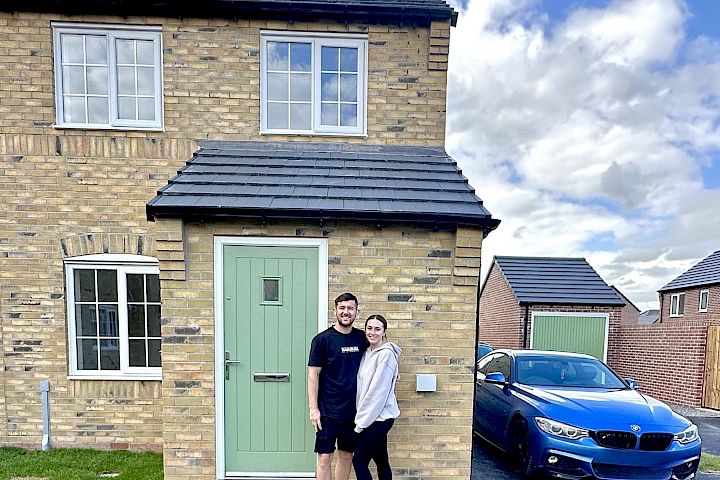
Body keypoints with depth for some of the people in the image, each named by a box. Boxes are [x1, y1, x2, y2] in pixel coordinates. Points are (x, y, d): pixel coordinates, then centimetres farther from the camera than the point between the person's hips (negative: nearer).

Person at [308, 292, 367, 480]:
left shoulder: (361, 338, 3)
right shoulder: (322, 339, -8)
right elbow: (313, 375, -8)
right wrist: (313, 409, -11)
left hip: (353, 410, 4)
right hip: (328, 411, -4)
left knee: (346, 456, 15)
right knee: (325, 457, 3)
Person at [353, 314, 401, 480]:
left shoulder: (386, 354, -17)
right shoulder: (368, 353, 8)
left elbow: (378, 391, -19)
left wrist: (362, 421, -14)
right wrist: (361, 417, 6)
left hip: (379, 417, -7)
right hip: (374, 417, 7)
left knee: (359, 461, -2)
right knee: (381, 460, 16)